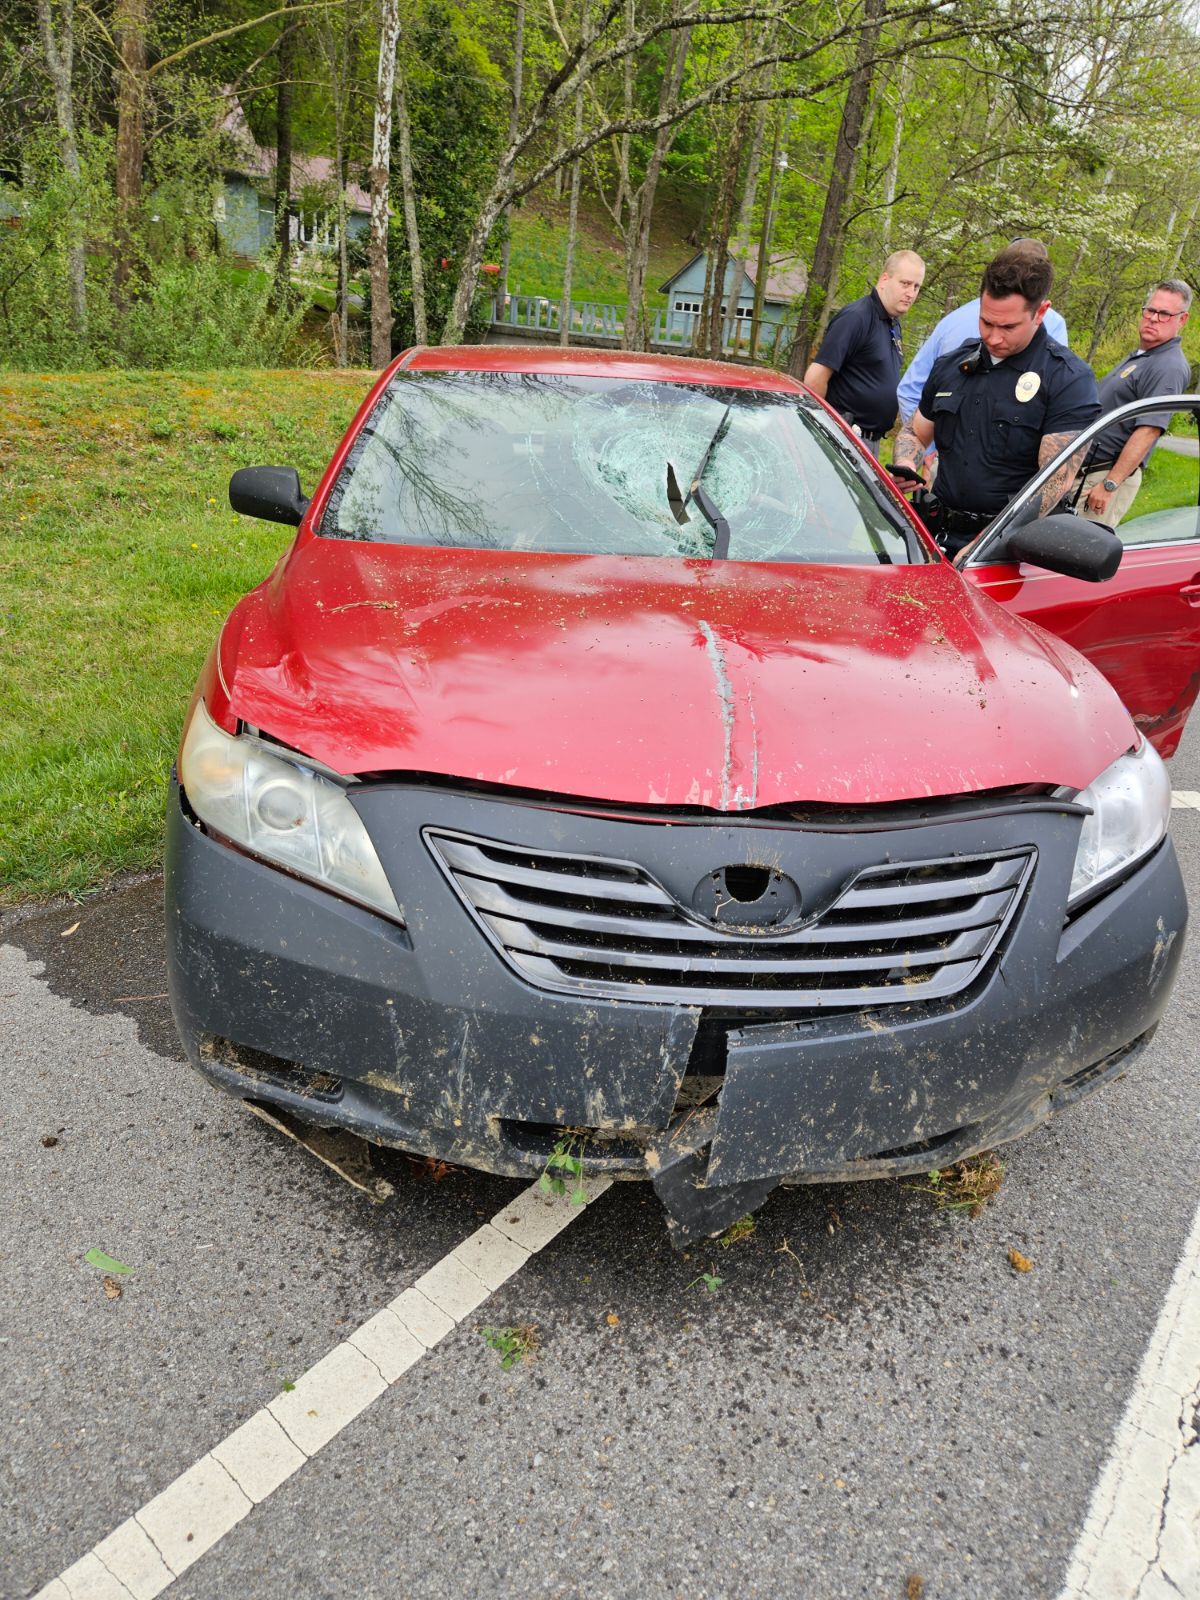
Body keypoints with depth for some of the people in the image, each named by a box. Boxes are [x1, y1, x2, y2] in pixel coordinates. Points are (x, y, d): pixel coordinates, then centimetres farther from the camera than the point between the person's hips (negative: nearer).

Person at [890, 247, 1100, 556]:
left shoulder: (1069, 380, -3)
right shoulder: (950, 365, 16)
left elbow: (1055, 481, -12)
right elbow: (915, 433, 28)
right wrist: (906, 467, 2)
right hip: (938, 535, 4)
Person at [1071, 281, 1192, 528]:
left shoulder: (1169, 367, -14)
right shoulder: (1139, 356, 18)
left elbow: (1148, 431, -22)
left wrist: (1109, 485, -26)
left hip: (1109, 474, -10)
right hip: (1087, 470, 10)